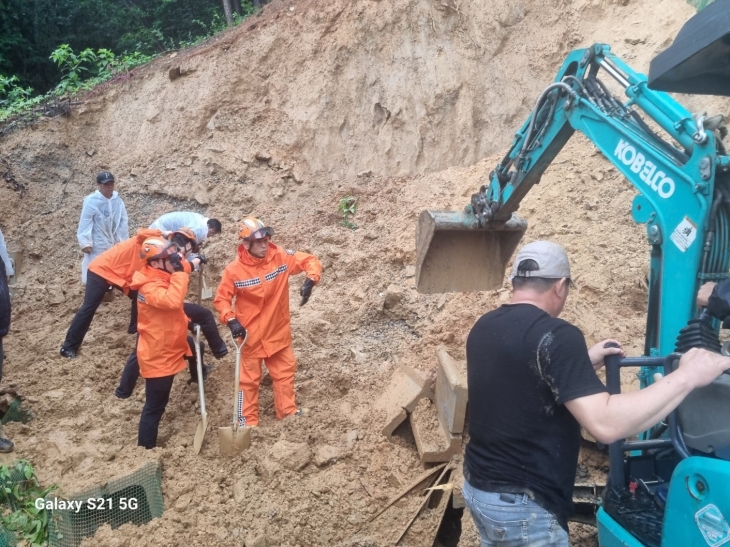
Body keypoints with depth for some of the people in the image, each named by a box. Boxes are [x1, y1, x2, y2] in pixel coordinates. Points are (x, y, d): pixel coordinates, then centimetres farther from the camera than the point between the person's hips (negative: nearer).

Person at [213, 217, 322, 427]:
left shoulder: (281, 256, -12)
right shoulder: (234, 270, -17)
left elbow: (311, 261, -7)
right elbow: (221, 299, -7)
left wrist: (310, 280, -26)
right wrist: (231, 320, -22)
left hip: (278, 331, 3)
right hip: (251, 334, -3)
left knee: (285, 372, 16)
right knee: (249, 379, 10)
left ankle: (288, 411, 35)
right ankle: (248, 421, 24)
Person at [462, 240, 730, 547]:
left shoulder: (484, 328, 4)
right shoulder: (554, 335, -21)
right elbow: (605, 425, -29)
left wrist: (584, 363, 19)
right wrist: (686, 377, -21)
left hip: (477, 487, 8)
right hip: (521, 505, -8)